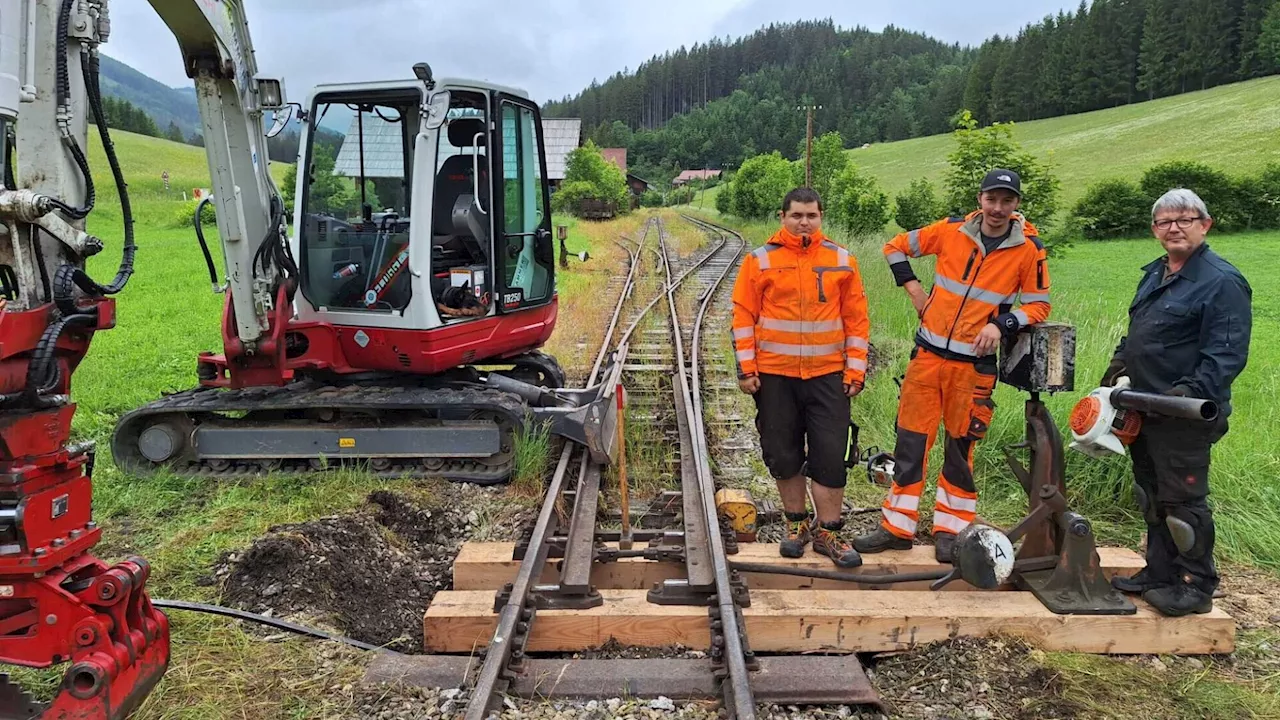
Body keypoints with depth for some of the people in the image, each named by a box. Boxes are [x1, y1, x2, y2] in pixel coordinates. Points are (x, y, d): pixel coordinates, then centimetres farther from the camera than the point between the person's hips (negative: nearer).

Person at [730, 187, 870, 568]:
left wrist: (856, 370, 2)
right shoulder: (761, 260, 1)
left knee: (831, 457, -1)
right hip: (774, 375, 0)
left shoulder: (842, 260, 5)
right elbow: (744, 315, 2)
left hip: (828, 375, 0)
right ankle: (797, 524, 26)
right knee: (783, 455, 9)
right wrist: (746, 368, -3)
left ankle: (827, 532, 13)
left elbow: (857, 319, 7)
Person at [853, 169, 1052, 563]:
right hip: (928, 353, 2)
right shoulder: (952, 231, 1)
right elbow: (897, 246, 13)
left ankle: (950, 529, 21)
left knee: (961, 446, 6)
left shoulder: (1028, 249, -3)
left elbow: (1039, 304, 3)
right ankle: (897, 527, 15)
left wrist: (1000, 324, -13)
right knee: (910, 439, 4)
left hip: (974, 363, -2)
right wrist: (913, 288, 3)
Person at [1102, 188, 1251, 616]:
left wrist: (1192, 392, -29)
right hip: (1143, 410, 8)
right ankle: (1160, 574, 28)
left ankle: (1196, 587, 13)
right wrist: (1117, 368, 12)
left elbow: (1227, 354, -19)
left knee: (1182, 502, -1)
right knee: (1152, 500, 16)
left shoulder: (1222, 282, -12)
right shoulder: (1154, 275, 14)